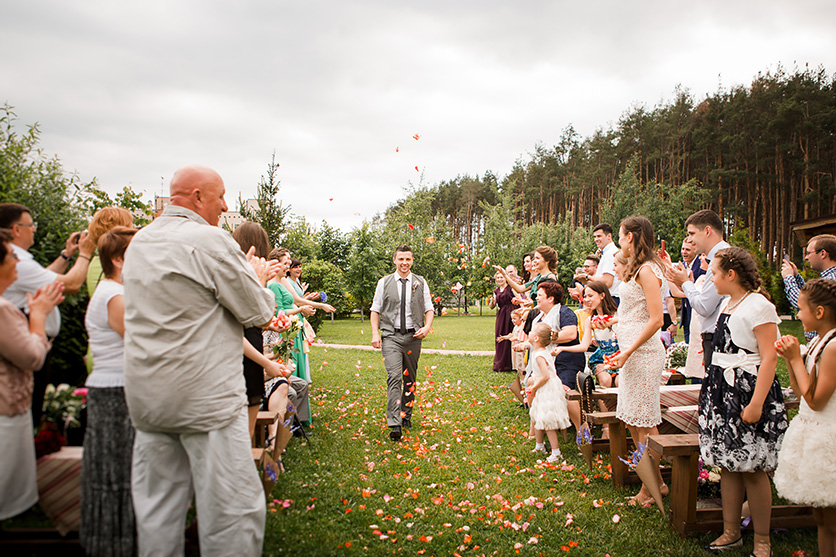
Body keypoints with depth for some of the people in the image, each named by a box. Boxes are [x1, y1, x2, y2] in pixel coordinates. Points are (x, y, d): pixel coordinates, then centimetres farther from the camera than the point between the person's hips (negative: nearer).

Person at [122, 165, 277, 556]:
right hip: (206, 399, -8)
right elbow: (260, 313, -9)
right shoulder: (210, 240, -13)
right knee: (233, 509, 2)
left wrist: (245, 274, 18)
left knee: (156, 510, 16)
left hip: (145, 398, 8)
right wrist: (258, 278, 11)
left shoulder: (139, 242, 13)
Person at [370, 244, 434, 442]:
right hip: (391, 336, -2)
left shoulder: (420, 283, 8)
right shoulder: (384, 283, 5)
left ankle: (407, 416, 26)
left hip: (413, 336, 2)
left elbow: (429, 308, 11)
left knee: (410, 378, 10)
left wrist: (427, 326, -8)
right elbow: (375, 309, 6)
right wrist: (375, 333, -5)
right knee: (394, 377, -14)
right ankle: (394, 425, -17)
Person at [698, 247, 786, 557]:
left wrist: (756, 403, -22)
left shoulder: (759, 306, -13)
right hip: (722, 390, 8)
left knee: (752, 468, -1)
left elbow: (769, 358, -18)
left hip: (748, 390, -8)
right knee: (727, 464, 11)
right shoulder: (726, 303, 13)